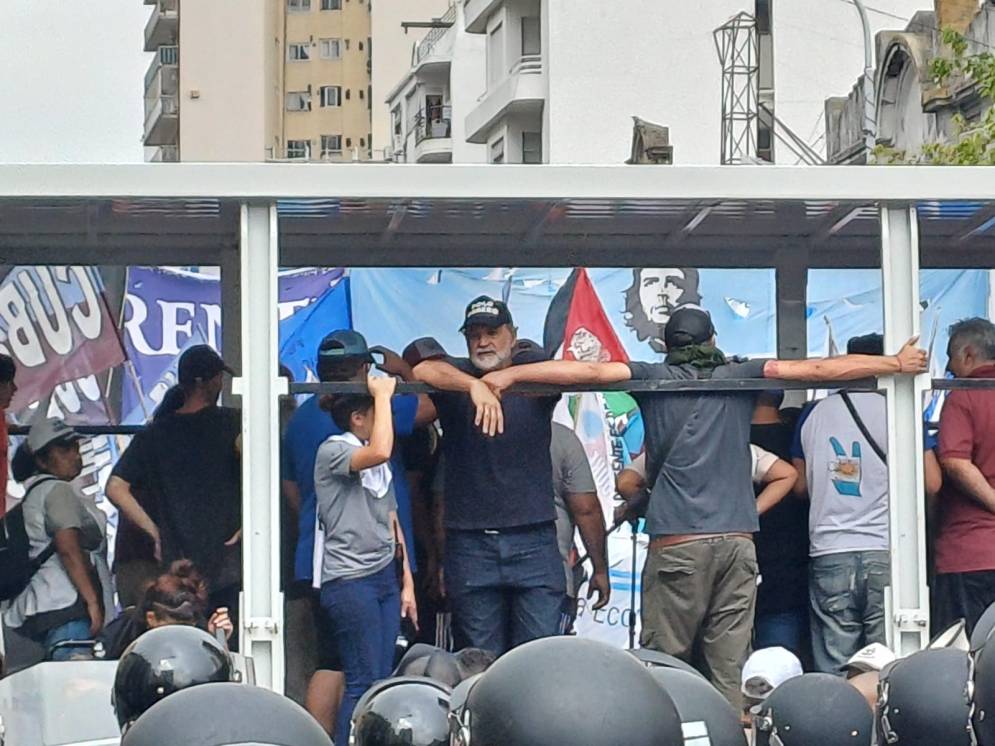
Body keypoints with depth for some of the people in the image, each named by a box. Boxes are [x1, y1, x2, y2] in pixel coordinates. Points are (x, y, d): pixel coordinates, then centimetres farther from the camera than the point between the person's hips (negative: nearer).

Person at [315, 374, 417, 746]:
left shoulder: (377, 465, 19)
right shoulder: (333, 452, -7)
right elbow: (380, 451, -28)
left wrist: (407, 583, 18)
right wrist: (383, 395, -17)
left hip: (384, 576, 8)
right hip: (350, 580, -8)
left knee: (383, 680, 2)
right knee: (364, 683, -11)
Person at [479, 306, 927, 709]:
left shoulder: (654, 378, 8)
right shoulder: (738, 377, 12)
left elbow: (590, 371, -2)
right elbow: (816, 371, 11)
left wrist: (508, 374, 1)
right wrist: (898, 364, 17)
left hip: (676, 543, -2)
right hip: (737, 541, 2)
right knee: (731, 670, 1)